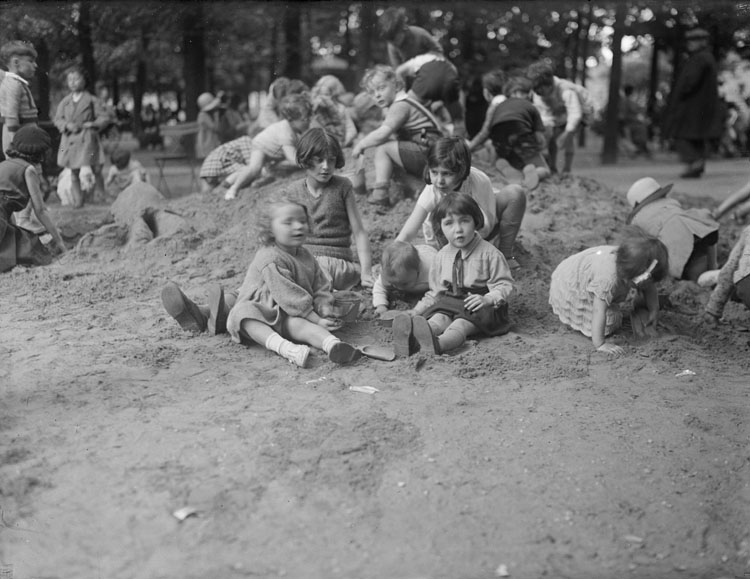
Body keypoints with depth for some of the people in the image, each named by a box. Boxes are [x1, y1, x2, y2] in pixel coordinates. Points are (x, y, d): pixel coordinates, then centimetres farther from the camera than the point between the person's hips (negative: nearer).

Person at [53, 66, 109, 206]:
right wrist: (68, 125, -12)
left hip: (87, 139, -2)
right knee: (74, 172, 2)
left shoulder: (92, 100, 3)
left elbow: (104, 118, 2)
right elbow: (57, 119, 8)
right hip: (70, 140, 2)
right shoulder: (64, 102, 11)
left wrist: (91, 124, -12)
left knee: (96, 169, -3)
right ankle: (77, 200, 9)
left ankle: (99, 194, 19)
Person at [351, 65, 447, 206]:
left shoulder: (400, 105, -12)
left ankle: (380, 193, -18)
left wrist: (361, 145, -8)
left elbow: (382, 134, -20)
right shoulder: (401, 104, 20)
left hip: (427, 152, -10)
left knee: (382, 148, -12)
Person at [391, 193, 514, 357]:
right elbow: (436, 292, 19)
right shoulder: (441, 257, 11)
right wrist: (416, 311, 7)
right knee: (439, 318, -29)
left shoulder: (489, 253, -4)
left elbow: (504, 285, -5)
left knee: (461, 324, -34)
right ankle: (413, 334, -61)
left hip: (477, 306, -4)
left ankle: (438, 344, -66)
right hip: (449, 303, 4)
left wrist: (487, 299, -25)